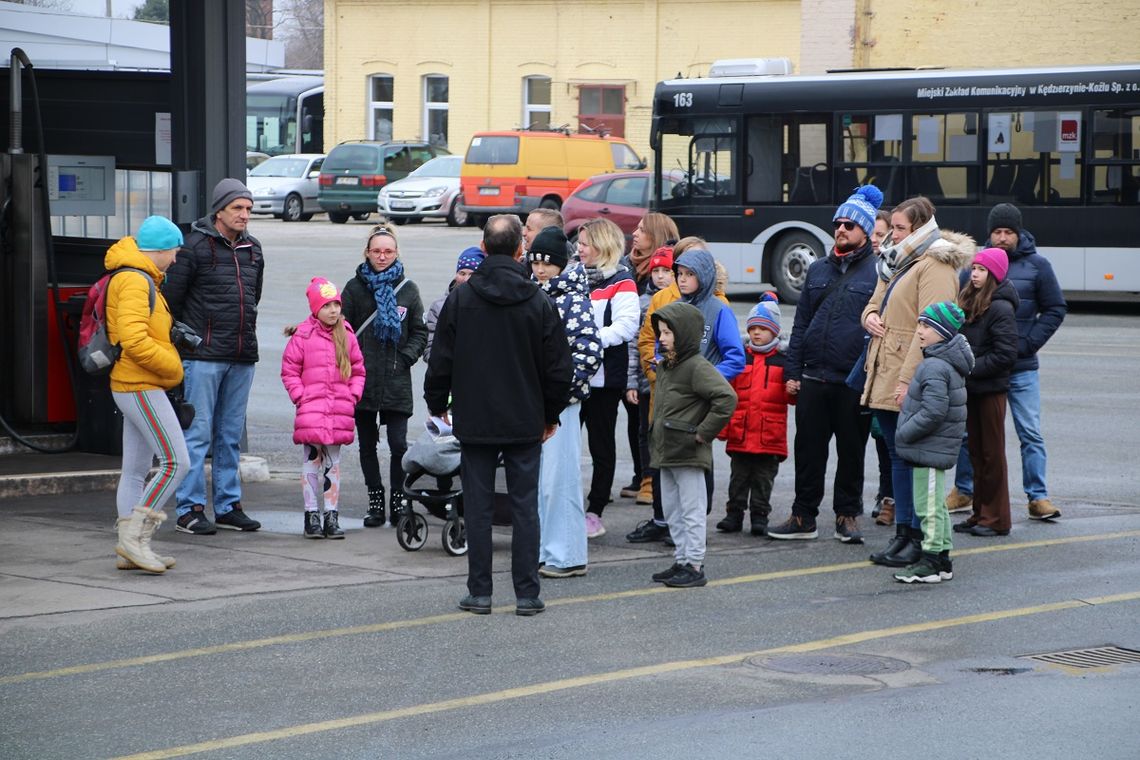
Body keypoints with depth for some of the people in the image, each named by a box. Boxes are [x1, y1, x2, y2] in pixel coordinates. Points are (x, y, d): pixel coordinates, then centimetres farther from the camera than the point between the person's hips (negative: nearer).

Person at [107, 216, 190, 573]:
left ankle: (130, 550, 12)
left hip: (136, 387, 11)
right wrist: (173, 367, -14)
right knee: (176, 462, -13)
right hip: (141, 387, -11)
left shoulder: (139, 279, 19)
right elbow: (134, 339, -25)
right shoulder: (136, 281, -15)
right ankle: (133, 535, -12)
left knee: (136, 470, 10)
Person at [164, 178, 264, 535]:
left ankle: (228, 506, 16)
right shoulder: (196, 246, -8)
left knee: (231, 435, 10)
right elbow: (171, 298, -6)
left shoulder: (253, 249, 12)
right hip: (203, 355, -6)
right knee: (198, 432, -5)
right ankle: (190, 509, -2)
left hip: (242, 357, 6)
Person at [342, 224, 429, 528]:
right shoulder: (355, 288, 4)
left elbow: (420, 332, 12)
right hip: (363, 379, 1)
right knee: (367, 444, 7)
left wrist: (406, 357, -3)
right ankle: (376, 500, 15)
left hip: (397, 382, 0)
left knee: (398, 444, -6)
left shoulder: (407, 290, 7)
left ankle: (397, 500, 5)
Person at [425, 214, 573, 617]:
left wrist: (437, 403, 14)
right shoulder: (538, 302, -5)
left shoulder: (460, 299, -5)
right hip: (525, 421, 0)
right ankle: (527, 594, 4)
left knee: (478, 507, 5)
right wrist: (552, 413, 13)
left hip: (475, 421, 0)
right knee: (524, 507, 4)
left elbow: (441, 360, 0)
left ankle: (479, 593, 7)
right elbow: (558, 366, 0)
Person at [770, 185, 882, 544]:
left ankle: (847, 515, 18)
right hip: (813, 379, 4)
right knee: (808, 450, 7)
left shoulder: (876, 272, -2)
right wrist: (792, 371, 9)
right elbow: (801, 323, 15)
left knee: (851, 452, 7)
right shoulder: (818, 269, 13)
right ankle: (804, 516, 15)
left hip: (854, 383, -4)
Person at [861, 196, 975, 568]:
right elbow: (875, 303, 30)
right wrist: (870, 316, 3)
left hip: (911, 382, -9)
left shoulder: (935, 266, -11)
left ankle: (920, 538, 0)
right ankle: (903, 533, 19)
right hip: (884, 379, 9)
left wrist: (908, 379, -23)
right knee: (898, 455, 13)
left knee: (914, 458, -5)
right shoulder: (897, 264, 18)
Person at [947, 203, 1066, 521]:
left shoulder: (1037, 265, 0)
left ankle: (1038, 497, 3)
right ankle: (963, 491, 22)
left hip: (1021, 368, -2)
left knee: (1030, 433, -2)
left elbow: (1056, 309, 2)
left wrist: (1028, 343, -8)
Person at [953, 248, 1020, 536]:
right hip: (971, 388, 8)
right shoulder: (969, 302, 11)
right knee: (976, 453, 12)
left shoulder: (1001, 308, -14)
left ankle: (996, 519, 5)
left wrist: (969, 369, -17)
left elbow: (1005, 355, -18)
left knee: (992, 453, -1)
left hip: (990, 390, -8)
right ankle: (980, 513, 19)